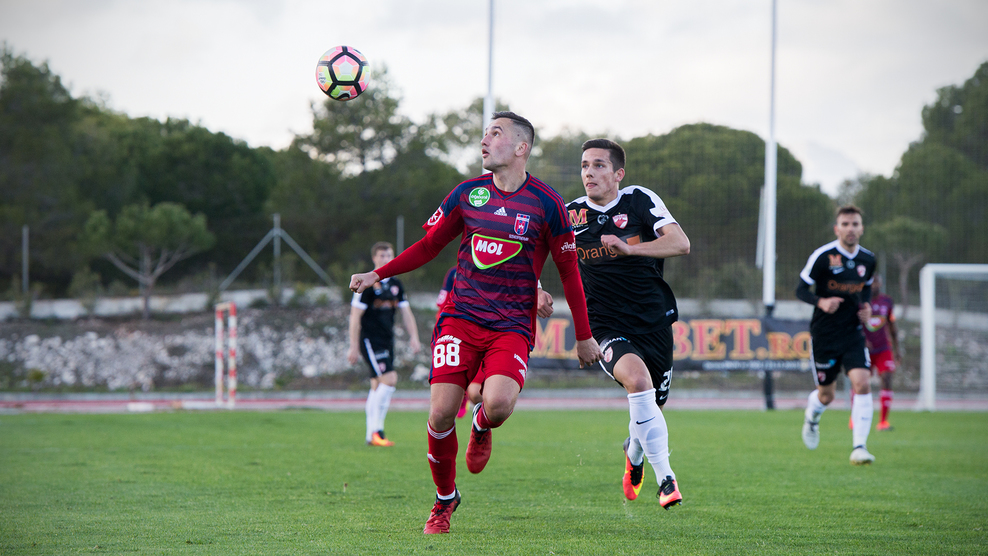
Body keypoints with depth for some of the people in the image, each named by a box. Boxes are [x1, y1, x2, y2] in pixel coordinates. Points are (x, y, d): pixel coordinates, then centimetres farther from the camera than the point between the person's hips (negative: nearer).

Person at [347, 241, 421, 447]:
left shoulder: (396, 285, 11)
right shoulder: (366, 284, -10)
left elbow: (406, 313, 14)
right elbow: (355, 316, -10)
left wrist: (414, 336, 0)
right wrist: (354, 347, -13)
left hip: (387, 341, 7)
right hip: (370, 340, -7)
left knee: (377, 386, 8)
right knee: (389, 379, -18)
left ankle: (372, 436, 12)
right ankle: (376, 430, -13)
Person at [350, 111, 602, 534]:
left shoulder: (546, 203, -2)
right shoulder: (466, 193, 5)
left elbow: (568, 271, 6)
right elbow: (429, 246, 17)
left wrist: (584, 337, 8)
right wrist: (377, 275, 7)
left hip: (512, 325, -2)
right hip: (460, 317, 2)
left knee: (499, 404, -28)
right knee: (441, 413, -11)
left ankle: (482, 428, 12)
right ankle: (445, 499, 15)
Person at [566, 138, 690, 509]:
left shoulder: (640, 200, -3)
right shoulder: (570, 215, 1)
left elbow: (680, 244, -14)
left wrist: (630, 248, -28)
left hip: (654, 322, 2)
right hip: (607, 328, -2)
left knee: (651, 404, 13)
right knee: (636, 376, -32)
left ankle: (634, 453, 51)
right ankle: (665, 478, -29)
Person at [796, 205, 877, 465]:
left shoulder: (868, 259, 2)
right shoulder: (823, 256, -12)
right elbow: (801, 289, -7)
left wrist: (866, 306, 2)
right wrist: (821, 301, -26)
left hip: (853, 334, 3)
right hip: (824, 334, -3)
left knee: (862, 383, -18)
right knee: (826, 395, 8)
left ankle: (859, 447, -15)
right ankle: (812, 417, 46)